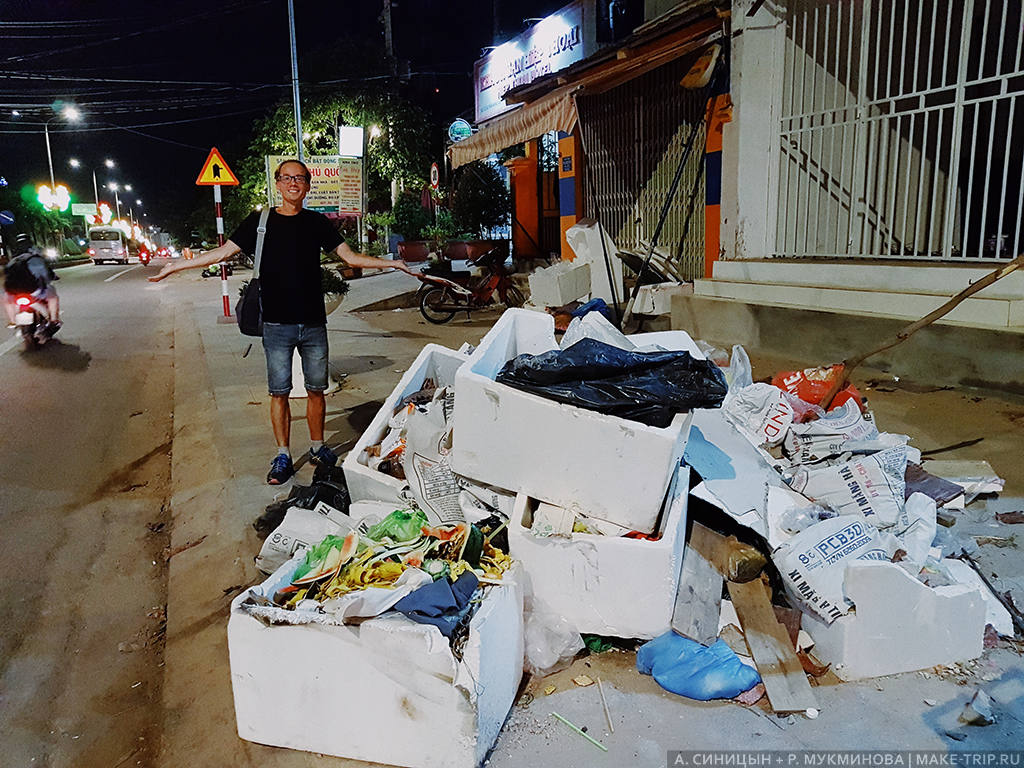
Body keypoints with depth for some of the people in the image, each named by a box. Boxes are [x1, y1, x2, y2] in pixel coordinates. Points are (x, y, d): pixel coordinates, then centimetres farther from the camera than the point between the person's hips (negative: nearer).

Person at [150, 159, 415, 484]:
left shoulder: (317, 222, 8)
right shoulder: (260, 221, 4)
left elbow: (350, 257, 9)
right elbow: (222, 252, 6)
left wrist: (392, 263, 2)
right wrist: (174, 266, 3)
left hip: (314, 323, 1)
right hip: (277, 325, -1)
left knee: (316, 389, 8)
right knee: (279, 392, 3)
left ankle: (317, 447, 24)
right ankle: (283, 456, 14)